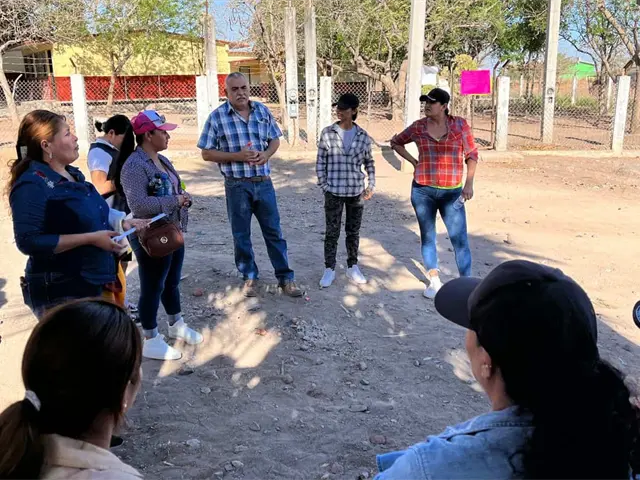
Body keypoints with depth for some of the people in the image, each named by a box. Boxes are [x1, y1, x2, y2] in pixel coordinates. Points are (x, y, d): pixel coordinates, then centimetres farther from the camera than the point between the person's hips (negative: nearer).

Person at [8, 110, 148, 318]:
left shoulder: (71, 174, 9)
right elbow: (29, 242, -26)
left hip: (93, 283, 9)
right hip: (59, 293, -9)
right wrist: (91, 239, -25)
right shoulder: (32, 185, -19)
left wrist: (122, 222, 5)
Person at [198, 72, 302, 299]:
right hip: (237, 186, -2)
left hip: (264, 183, 3)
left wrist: (267, 154, -10)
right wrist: (237, 156, -19)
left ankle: (285, 277, 20)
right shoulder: (217, 117, -8)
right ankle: (250, 277, 27)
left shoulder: (263, 111, 2)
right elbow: (206, 153, -7)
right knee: (241, 235, 10)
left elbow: (275, 139, 12)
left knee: (274, 231, 9)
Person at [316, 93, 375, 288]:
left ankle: (352, 267, 26)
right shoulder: (327, 133, -4)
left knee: (353, 232, 12)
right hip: (334, 192, -2)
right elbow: (320, 162, -1)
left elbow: (369, 163, 10)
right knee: (332, 231, 5)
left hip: (356, 191, 2)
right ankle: (329, 269, 16)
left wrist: (371, 186, 4)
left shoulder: (363, 136, 1)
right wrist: (324, 185, -6)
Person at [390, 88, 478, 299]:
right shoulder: (418, 127, 2)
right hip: (423, 191, 2)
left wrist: (469, 183, -7)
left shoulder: (460, 125, -2)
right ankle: (434, 280, 25)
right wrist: (414, 162, 7)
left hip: (452, 193, -2)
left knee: (459, 239, -5)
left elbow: (471, 154, 1)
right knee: (427, 236, 10)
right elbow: (396, 142, 17)